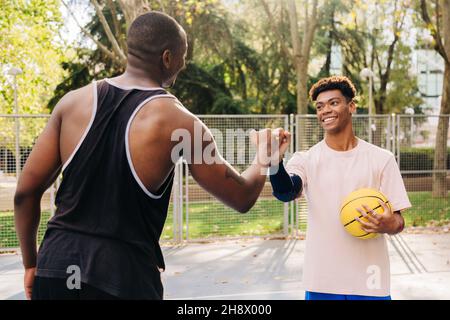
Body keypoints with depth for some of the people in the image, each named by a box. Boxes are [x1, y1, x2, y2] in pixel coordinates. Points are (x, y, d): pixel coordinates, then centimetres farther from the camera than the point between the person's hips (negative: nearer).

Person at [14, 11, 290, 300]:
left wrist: (31, 264, 17)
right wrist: (265, 156, 25)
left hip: (54, 267, 4)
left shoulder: (74, 101, 4)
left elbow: (26, 191, 5)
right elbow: (242, 198, 4)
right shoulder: (178, 122, -6)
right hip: (123, 277, -4)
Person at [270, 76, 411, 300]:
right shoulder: (306, 160, 1)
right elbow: (286, 192, -20)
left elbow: (397, 220, 3)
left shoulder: (381, 159, 1)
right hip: (321, 283, 0)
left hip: (370, 282, 0)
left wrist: (390, 225, -21)